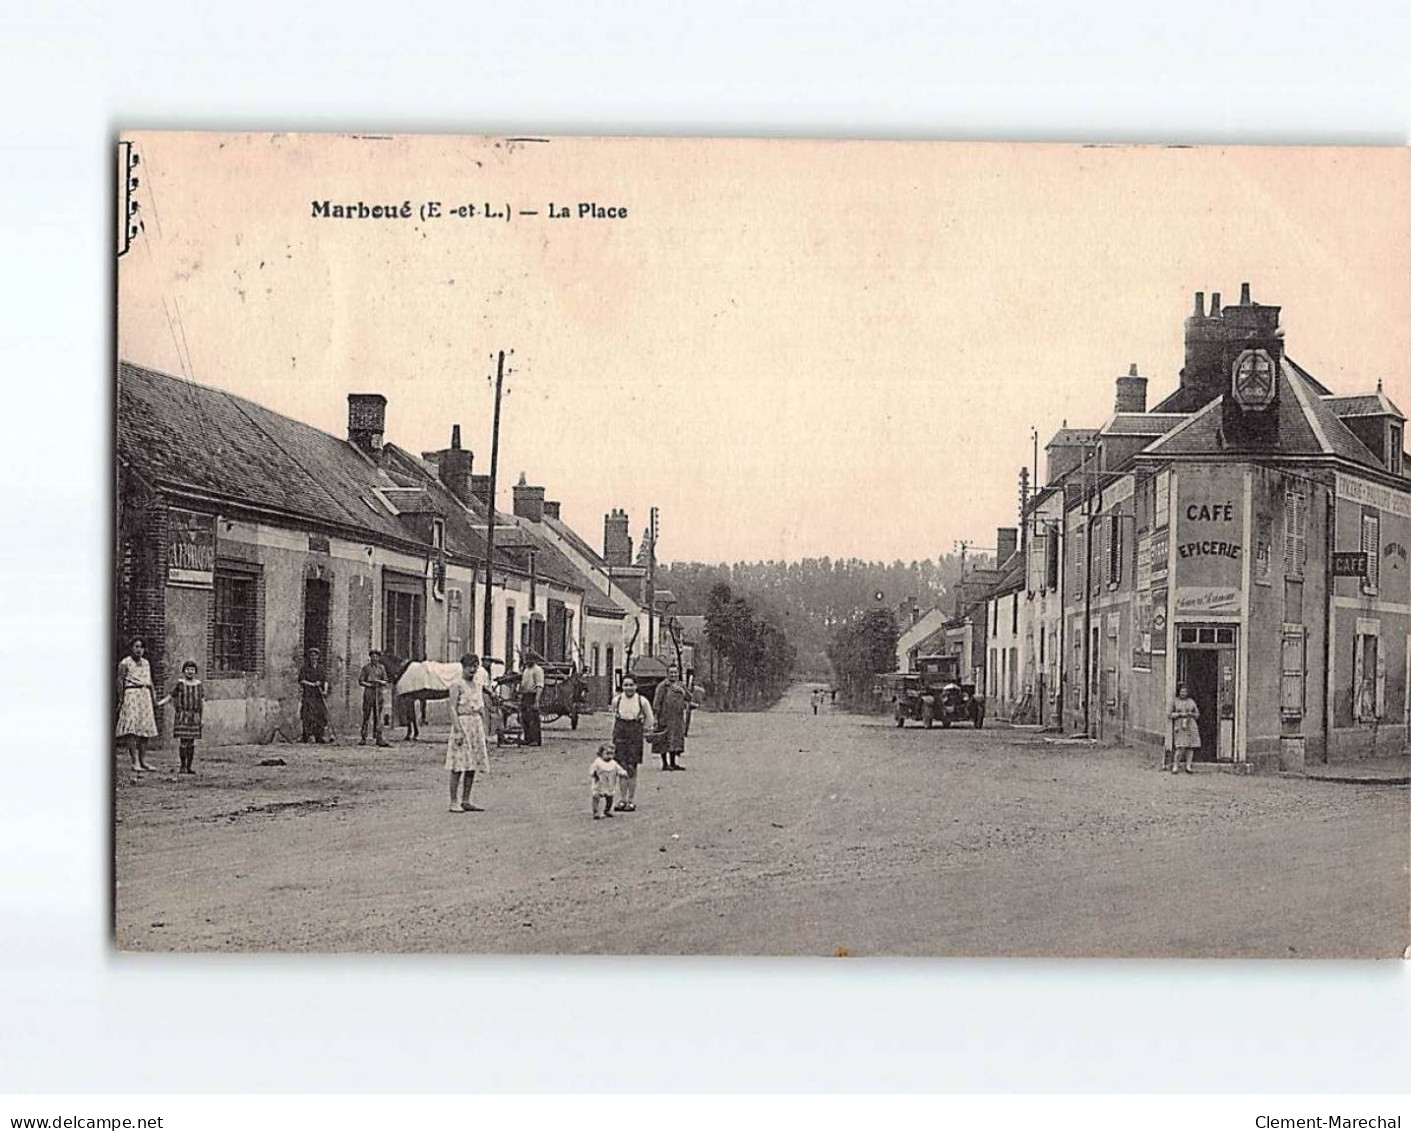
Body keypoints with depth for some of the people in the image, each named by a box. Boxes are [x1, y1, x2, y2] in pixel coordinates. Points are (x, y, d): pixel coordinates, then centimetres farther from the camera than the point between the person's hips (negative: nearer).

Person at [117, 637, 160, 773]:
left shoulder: (146, 663, 17)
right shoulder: (125, 663, -2)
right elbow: (120, 681, -7)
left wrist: (154, 698, 13)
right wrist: (121, 699, -13)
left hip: (145, 696, 7)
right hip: (131, 695, -7)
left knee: (145, 729, 4)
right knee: (132, 729, -13)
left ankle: (143, 761, 9)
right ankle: (135, 762, -17)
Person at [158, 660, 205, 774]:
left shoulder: (199, 685, 7)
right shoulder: (179, 684, 0)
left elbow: (203, 702, 8)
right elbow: (170, 697, 1)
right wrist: (158, 704, -11)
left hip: (195, 716, 3)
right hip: (182, 715, -3)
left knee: (191, 742, 3)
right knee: (183, 741, -9)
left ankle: (189, 766, 8)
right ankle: (183, 766, -2)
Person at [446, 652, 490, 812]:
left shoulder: (478, 684, 13)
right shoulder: (457, 685, -7)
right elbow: (453, 709, -12)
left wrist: (483, 730, 14)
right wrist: (458, 731, -19)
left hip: (477, 726, 7)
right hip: (462, 723, -7)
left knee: (472, 765, 7)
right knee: (458, 766, -6)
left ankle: (466, 801, 12)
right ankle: (454, 803, -4)